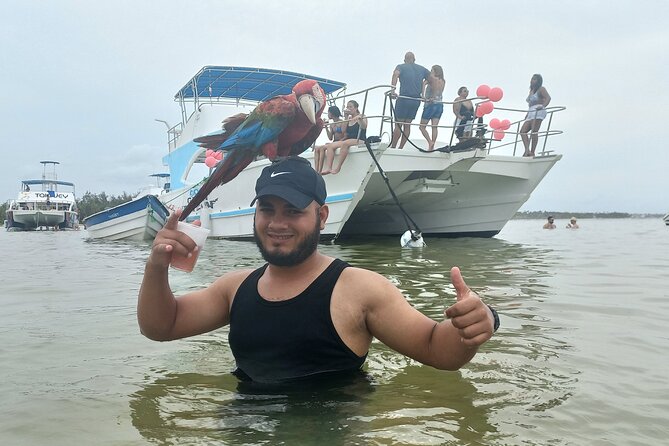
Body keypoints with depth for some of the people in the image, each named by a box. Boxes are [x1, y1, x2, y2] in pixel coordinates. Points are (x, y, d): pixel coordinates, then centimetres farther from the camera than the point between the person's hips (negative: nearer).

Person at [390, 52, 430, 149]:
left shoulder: (401, 67, 3)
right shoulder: (422, 69, 14)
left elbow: (396, 74, -19)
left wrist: (393, 90, -28)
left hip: (404, 99, -4)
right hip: (416, 100, 4)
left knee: (398, 125, 0)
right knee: (407, 125, 11)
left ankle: (392, 147, 1)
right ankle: (400, 148, 13)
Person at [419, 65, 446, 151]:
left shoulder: (431, 78, -7)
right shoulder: (443, 81, 8)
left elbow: (424, 83, -22)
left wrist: (423, 95, -26)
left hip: (430, 104, -6)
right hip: (440, 105, 6)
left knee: (422, 126, 2)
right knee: (434, 127, 3)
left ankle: (430, 142, -12)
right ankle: (432, 146, 1)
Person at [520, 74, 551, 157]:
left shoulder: (541, 89, 3)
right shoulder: (531, 91, 26)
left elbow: (548, 98, -12)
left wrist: (543, 106, -29)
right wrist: (527, 116, 31)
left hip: (539, 112, -8)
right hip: (531, 113, 8)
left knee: (534, 131, -17)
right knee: (523, 131, -7)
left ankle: (532, 152, -21)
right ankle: (527, 151, -19)